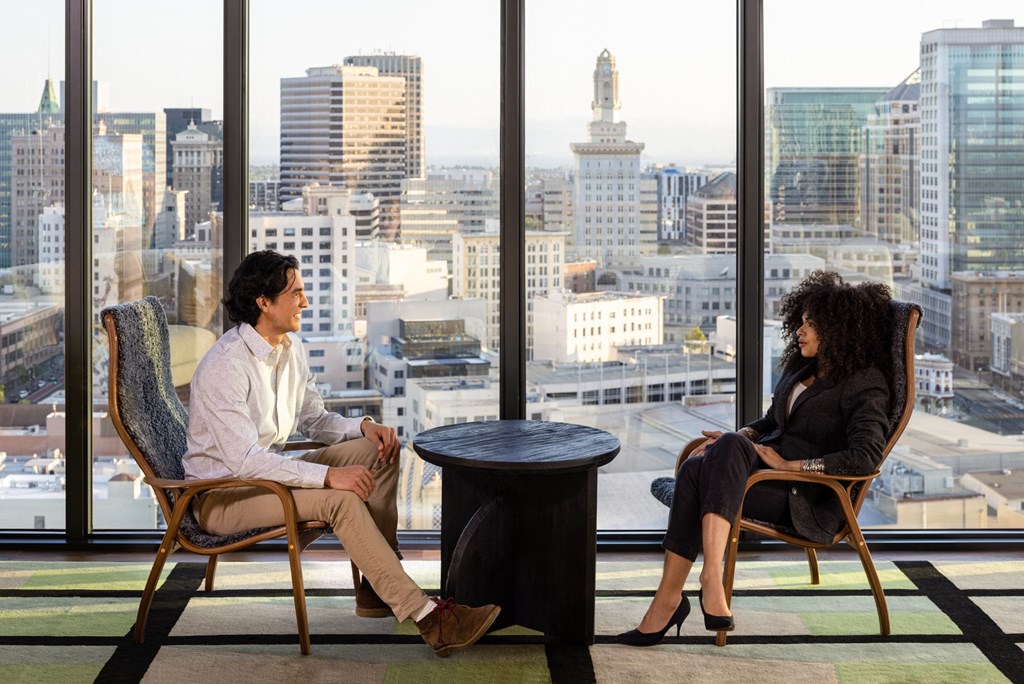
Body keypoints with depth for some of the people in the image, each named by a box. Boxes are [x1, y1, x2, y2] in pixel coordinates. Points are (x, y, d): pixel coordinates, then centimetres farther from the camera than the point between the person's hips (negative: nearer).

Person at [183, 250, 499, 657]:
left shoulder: (291, 349, 4)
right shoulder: (225, 364, -24)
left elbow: (313, 420, 14)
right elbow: (243, 459, -31)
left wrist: (363, 426, -7)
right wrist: (329, 476, -36)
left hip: (266, 472, 9)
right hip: (221, 494, -9)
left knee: (378, 450, -6)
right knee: (341, 500, -31)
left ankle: (378, 587, -6)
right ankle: (427, 617, -31)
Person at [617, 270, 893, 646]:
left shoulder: (865, 385, -6)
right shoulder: (799, 367, 19)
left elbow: (866, 456, -20)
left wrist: (791, 464, -20)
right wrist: (742, 436, 7)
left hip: (809, 501, -7)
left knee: (729, 447, -34)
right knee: (695, 469, -26)